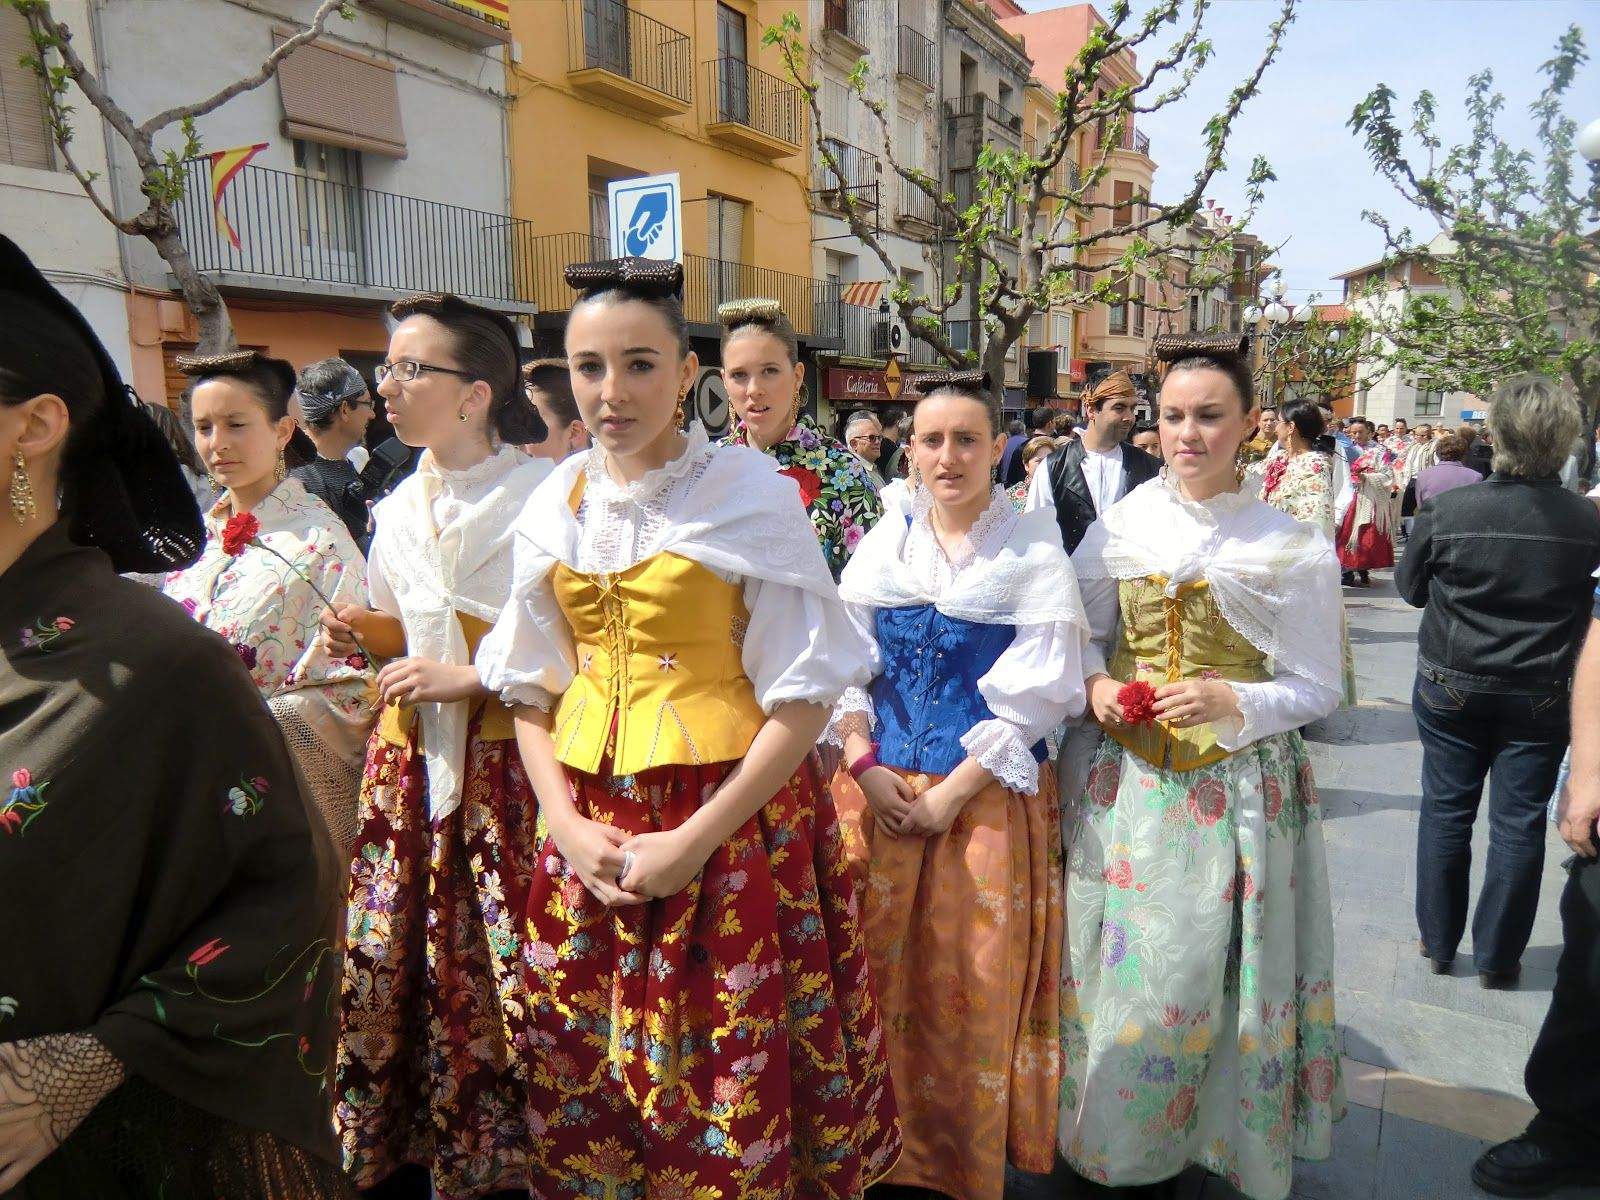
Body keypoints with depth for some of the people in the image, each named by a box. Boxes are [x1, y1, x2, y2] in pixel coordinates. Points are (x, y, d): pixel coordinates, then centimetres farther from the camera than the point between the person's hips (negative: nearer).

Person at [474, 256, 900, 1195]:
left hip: (735, 818, -4)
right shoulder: (556, 508, 5)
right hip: (590, 825, 4)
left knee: (734, 1079, 8)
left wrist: (694, 841, -15)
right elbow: (532, 691, 10)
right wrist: (567, 824, -4)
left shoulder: (751, 493, -8)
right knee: (588, 1069, 16)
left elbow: (804, 695, -10)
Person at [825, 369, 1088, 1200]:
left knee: (976, 991, 8)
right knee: (884, 978, 11)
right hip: (882, 793, 3)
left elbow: (1033, 695, -10)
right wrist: (863, 763, -8)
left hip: (988, 796, -3)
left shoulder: (1032, 551, -5)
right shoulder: (884, 545, 6)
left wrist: (951, 791, -14)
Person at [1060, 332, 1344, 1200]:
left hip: (1242, 793, -2)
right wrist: (1098, 686, -8)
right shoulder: (1119, 529, 3)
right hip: (1131, 782, 2)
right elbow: (1086, 634, 13)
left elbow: (1316, 688, -3)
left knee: (1211, 977, 6)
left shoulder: (1293, 547, -5)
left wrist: (1231, 701, -20)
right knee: (1124, 966, 9)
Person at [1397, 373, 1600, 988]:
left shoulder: (1445, 510, -16)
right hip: (1541, 695, 1)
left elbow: (1409, 588, -1)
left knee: (1446, 810, 13)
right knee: (1519, 822, 11)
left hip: (1451, 685, 0)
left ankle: (1438, 942, 26)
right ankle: (1497, 956, 23)